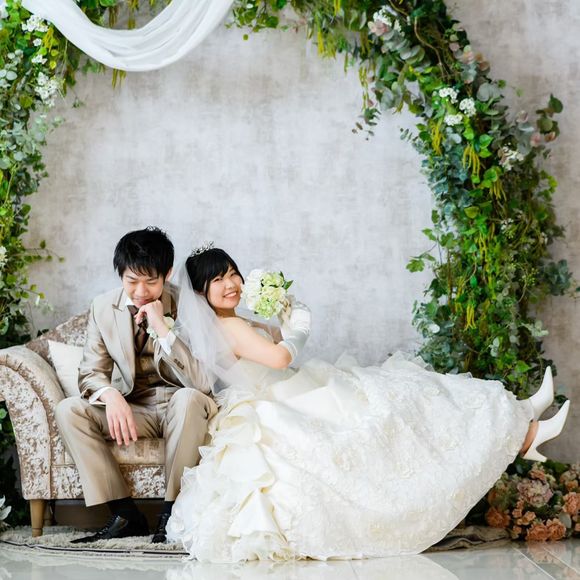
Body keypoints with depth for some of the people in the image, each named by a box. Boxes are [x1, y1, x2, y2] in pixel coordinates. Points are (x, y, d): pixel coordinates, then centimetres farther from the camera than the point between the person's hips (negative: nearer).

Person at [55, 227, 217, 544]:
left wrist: (162, 328, -30)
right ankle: (125, 514, -18)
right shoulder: (103, 307, -2)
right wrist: (111, 396, -29)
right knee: (68, 410, -21)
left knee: (189, 398, -37)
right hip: (129, 410, 4)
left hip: (179, 409, -3)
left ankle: (173, 511, -23)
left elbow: (202, 383, -22)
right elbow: (91, 372, -5)